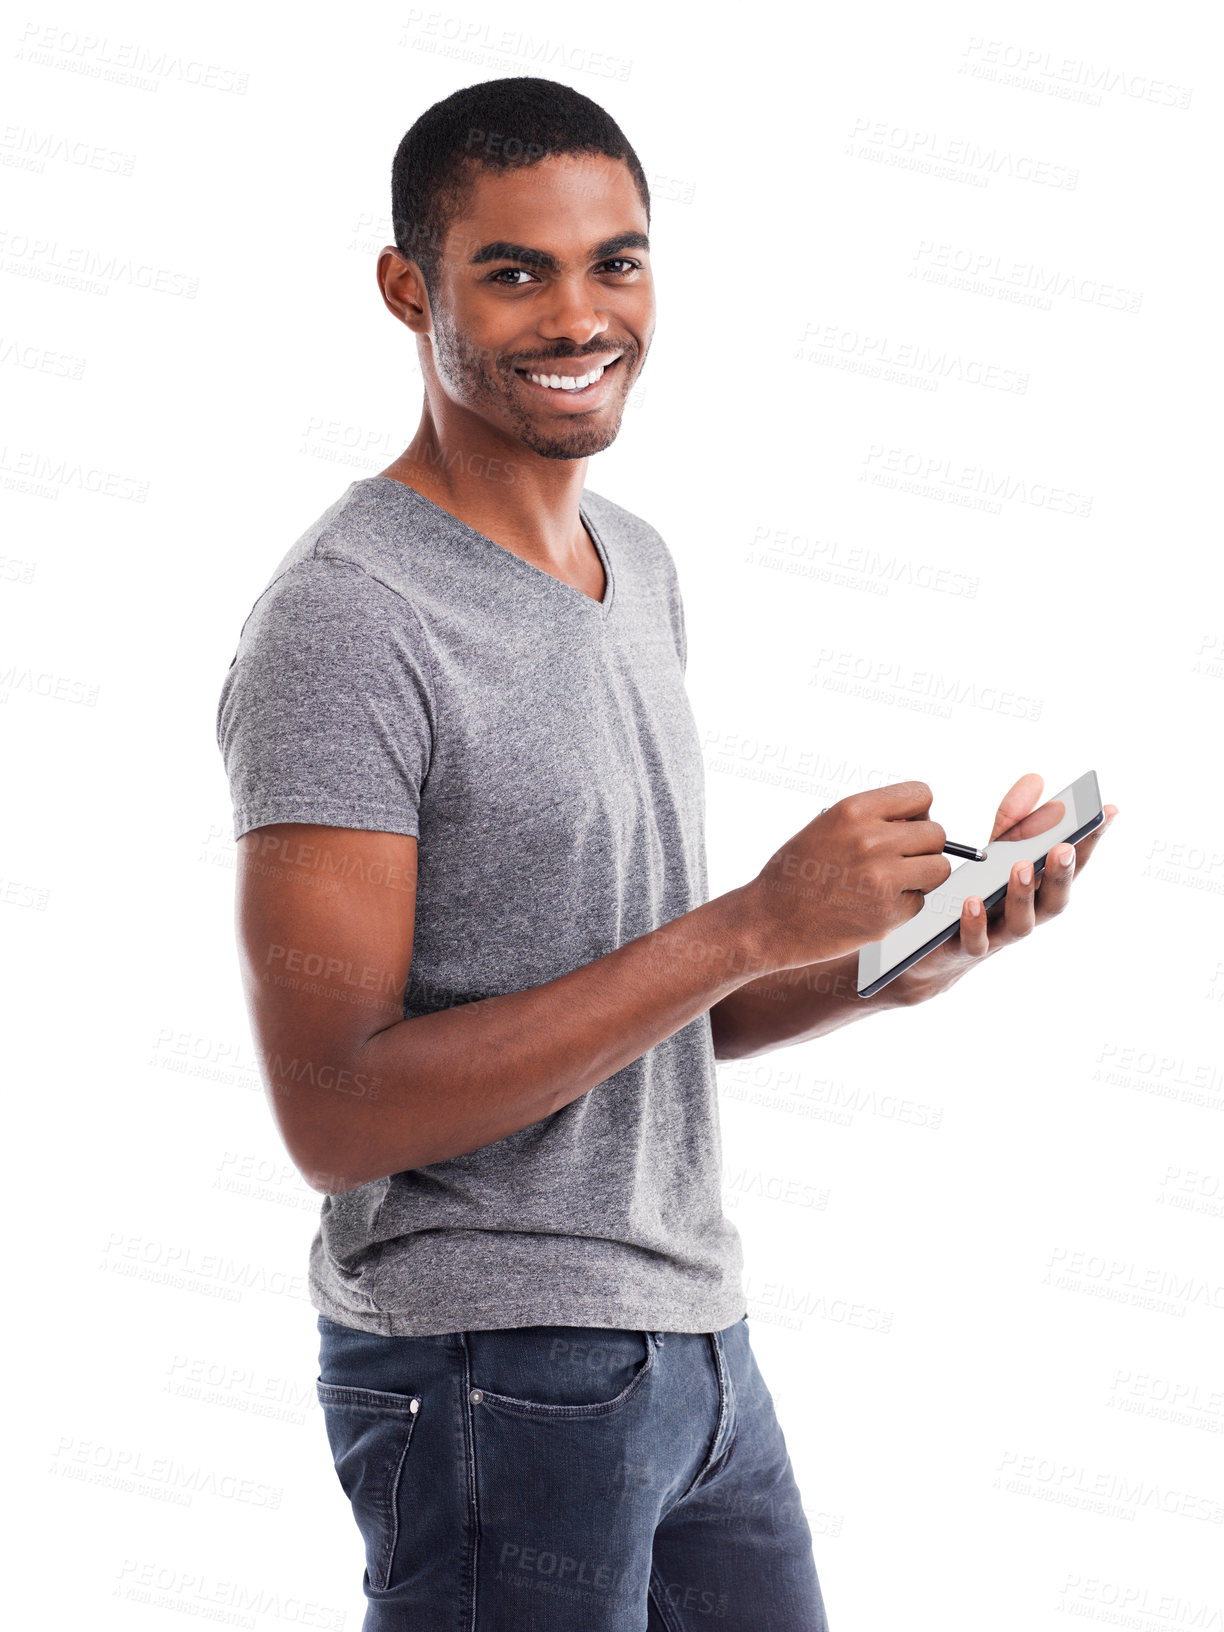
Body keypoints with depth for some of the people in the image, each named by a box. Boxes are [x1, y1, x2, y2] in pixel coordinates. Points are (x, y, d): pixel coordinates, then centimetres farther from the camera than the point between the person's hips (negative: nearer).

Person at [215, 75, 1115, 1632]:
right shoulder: (343, 622, -16)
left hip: (695, 1334, 8)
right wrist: (759, 923, -24)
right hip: (494, 1370, -8)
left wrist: (898, 961, -3)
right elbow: (337, 1112, -23)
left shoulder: (637, 564, 11)